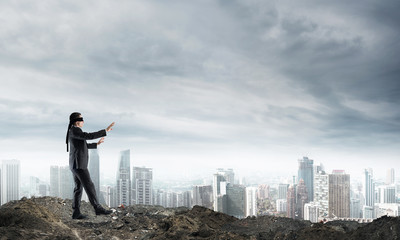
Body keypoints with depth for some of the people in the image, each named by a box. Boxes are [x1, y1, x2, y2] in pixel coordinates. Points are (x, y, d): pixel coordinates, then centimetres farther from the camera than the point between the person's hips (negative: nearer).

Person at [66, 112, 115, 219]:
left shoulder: (72, 132, 20)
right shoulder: (74, 130, -12)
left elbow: (83, 145, 30)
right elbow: (89, 136, -24)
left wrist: (96, 144, 33)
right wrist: (105, 131, -21)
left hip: (75, 164, 10)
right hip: (78, 163, -10)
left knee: (79, 187, 7)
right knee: (89, 186, -8)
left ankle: (76, 213, 5)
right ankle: (98, 208, -6)